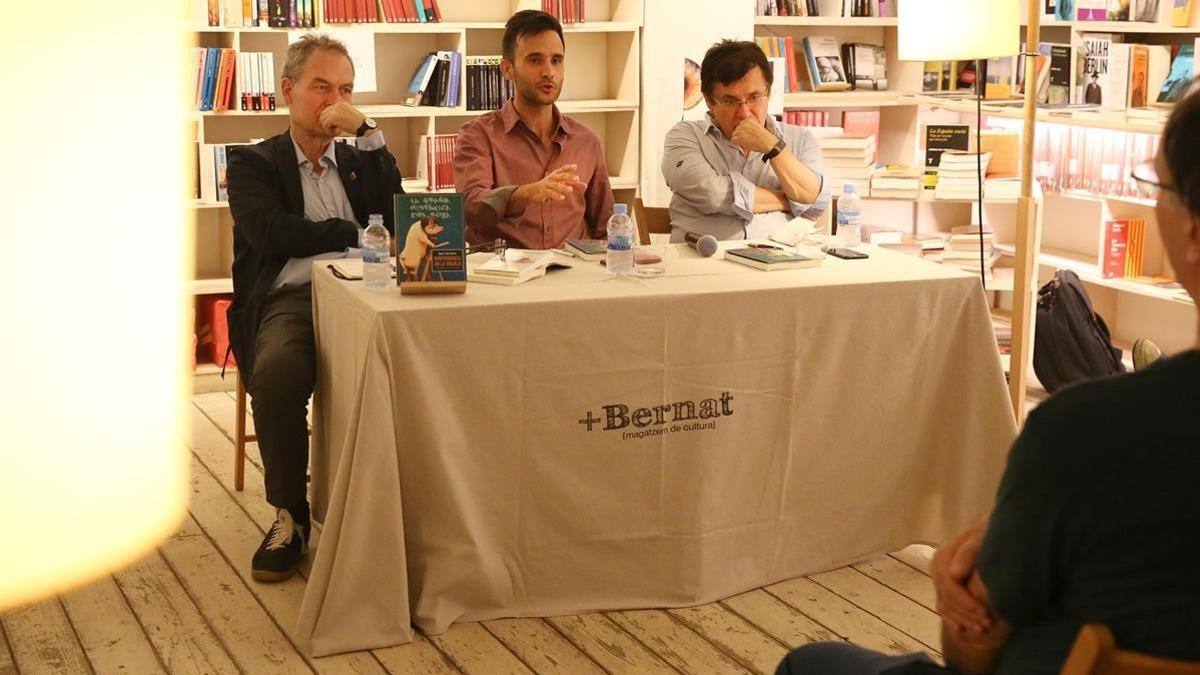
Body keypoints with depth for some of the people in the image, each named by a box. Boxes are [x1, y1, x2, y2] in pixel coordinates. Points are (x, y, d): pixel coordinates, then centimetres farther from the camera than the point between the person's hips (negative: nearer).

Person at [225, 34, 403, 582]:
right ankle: (290, 514, -15)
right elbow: (274, 233, -4)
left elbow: (394, 216, 7)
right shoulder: (253, 163, 15)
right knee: (277, 372, -37)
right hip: (289, 300, -2)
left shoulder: (360, 159, 27)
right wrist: (359, 234, 0)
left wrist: (368, 132, 3)